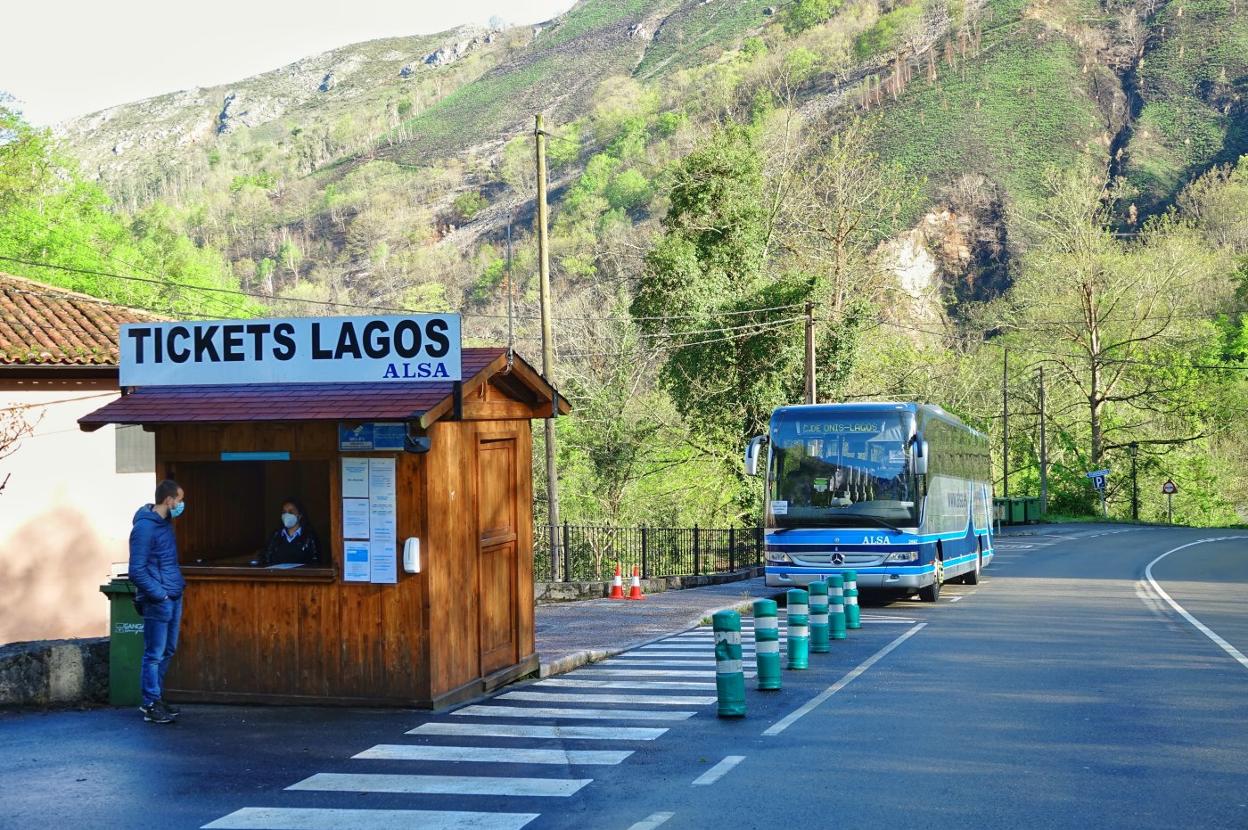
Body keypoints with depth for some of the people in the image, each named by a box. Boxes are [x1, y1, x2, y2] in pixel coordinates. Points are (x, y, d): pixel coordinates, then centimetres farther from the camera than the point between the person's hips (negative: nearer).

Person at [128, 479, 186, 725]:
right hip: (157, 601, -9)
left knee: (167, 651, 15)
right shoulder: (144, 527, -17)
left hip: (173, 598, 9)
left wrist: (179, 584, 14)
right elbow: (137, 571, -18)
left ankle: (155, 699, 26)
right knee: (155, 654, -2)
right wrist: (160, 595, -16)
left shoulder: (165, 523, 11)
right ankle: (151, 707, 5)